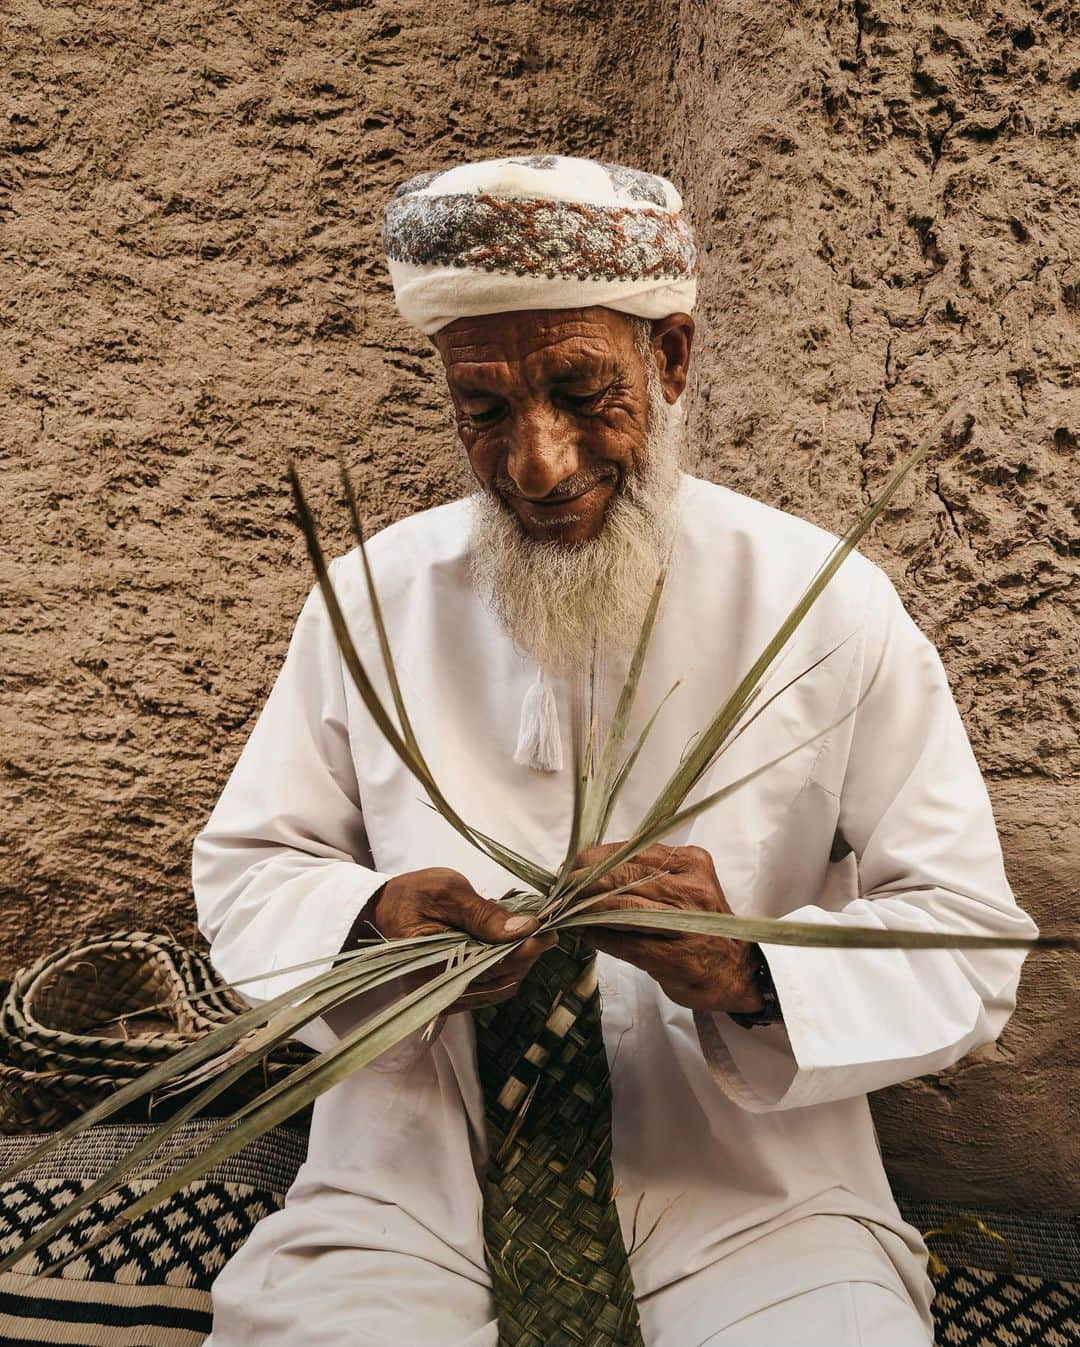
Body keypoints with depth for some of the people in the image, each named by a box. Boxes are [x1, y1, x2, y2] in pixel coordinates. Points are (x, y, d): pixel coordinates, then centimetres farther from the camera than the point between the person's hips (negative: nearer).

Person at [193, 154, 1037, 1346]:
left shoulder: (832, 611, -7)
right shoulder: (372, 596, -1)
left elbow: (970, 941, -4)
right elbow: (242, 866, 5)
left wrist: (754, 972, -23)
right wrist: (365, 924, -17)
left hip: (748, 1195, 0)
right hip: (414, 1189, 1)